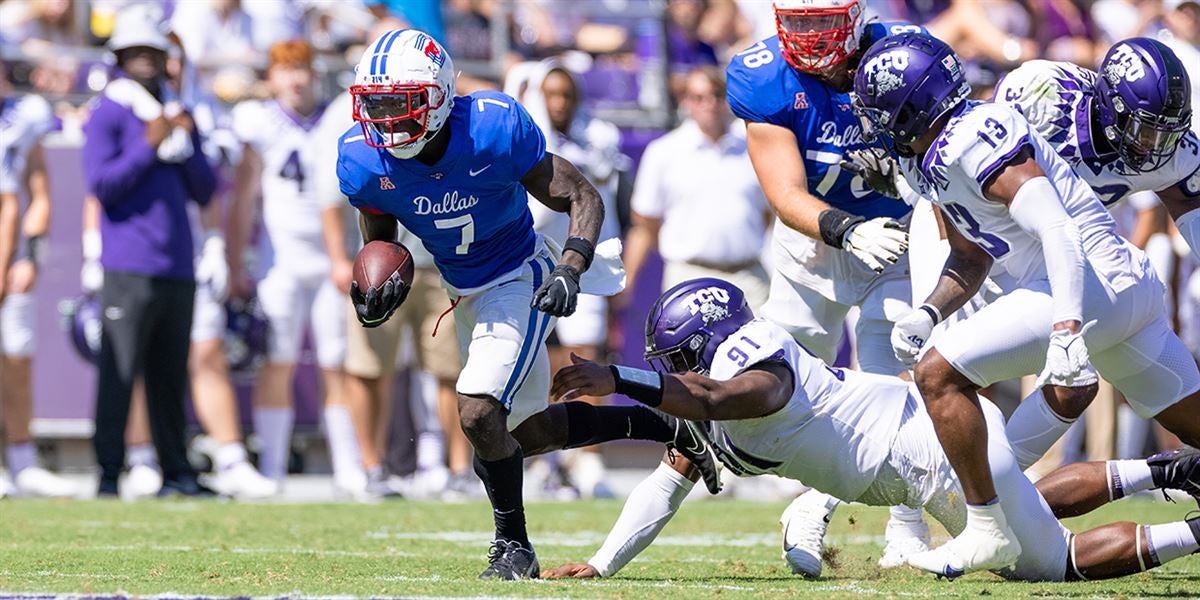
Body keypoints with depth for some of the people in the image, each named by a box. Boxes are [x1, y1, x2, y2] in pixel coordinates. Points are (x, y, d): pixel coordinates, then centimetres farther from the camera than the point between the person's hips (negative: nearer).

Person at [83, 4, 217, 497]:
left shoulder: (178, 116, 17)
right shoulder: (108, 116, -1)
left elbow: (205, 192, 14)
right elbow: (101, 183, -12)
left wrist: (185, 146, -1)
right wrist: (149, 146, -13)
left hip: (177, 267, 6)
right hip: (130, 266, -6)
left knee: (170, 375, 10)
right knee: (119, 372, -10)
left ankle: (176, 471, 14)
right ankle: (109, 472, -9)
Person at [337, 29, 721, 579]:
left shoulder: (493, 130, -28)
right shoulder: (365, 161, -17)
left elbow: (583, 199, -18)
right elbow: (380, 243, 2)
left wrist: (570, 270, -34)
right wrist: (372, 300, -19)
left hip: (519, 280, -6)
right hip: (464, 294, 6)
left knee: (479, 413, -23)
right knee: (530, 432, 17)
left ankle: (513, 546, -2)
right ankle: (665, 426, 37)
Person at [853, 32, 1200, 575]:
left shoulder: (973, 139, -17)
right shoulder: (931, 162, 14)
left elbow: (1057, 230, -26)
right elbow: (972, 259, 26)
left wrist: (1067, 331, -35)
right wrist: (927, 313, 8)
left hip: (1090, 284, -10)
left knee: (940, 373, -11)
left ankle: (988, 531, -6)